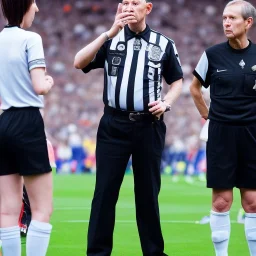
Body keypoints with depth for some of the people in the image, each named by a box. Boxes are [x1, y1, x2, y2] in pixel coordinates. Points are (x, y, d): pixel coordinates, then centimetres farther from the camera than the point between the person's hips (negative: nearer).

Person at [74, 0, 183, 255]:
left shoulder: (164, 44, 6)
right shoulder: (110, 40, 5)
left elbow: (177, 81, 16)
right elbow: (79, 63, -11)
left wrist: (166, 103, -4)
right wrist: (109, 33, -17)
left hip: (149, 125, 0)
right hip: (114, 124, 0)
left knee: (148, 192, 7)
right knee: (105, 191, -2)